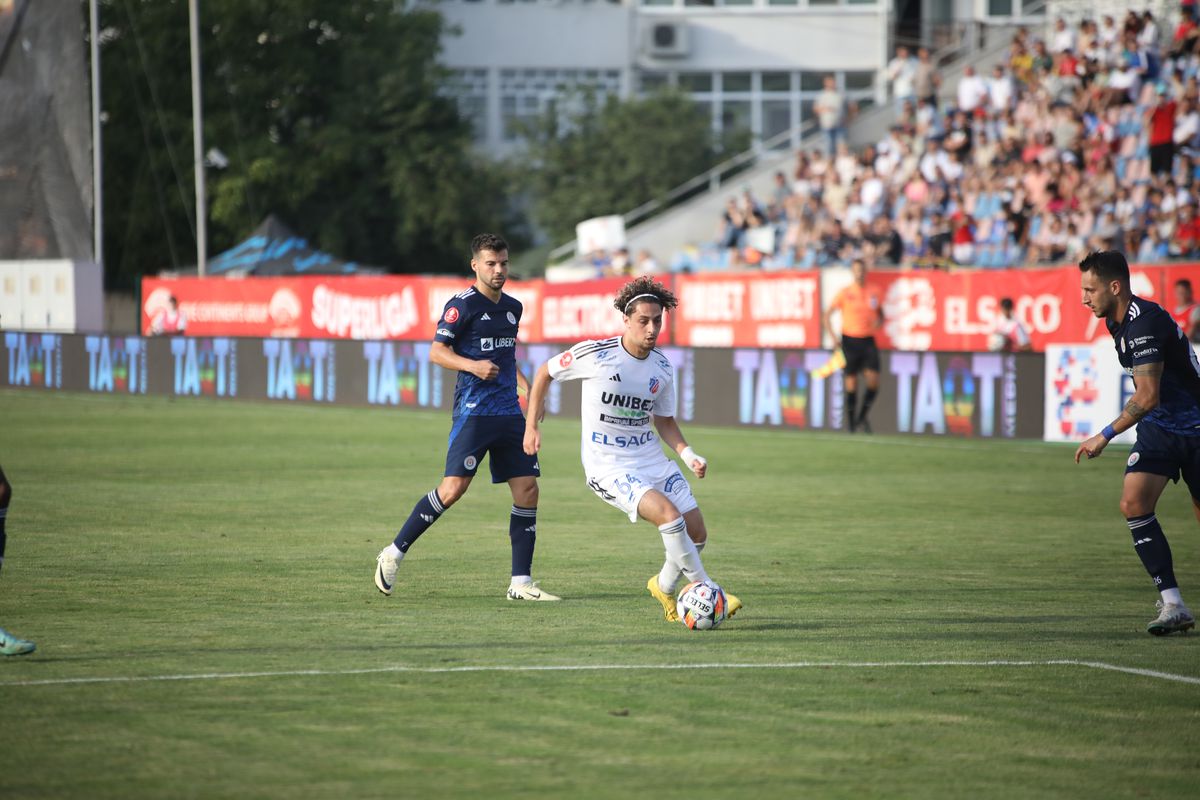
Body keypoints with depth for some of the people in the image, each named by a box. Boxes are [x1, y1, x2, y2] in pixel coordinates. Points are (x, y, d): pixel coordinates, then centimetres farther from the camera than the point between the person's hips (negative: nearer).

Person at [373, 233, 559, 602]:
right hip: (473, 411, -7)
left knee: (527, 489, -1)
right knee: (453, 488, -14)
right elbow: (436, 351, -9)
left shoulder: (513, 307, 16)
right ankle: (394, 553, 1)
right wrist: (472, 365, -23)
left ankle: (521, 582, 4)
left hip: (509, 412, 7)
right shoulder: (462, 305, -6)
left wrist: (525, 384, 16)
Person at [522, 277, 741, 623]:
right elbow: (544, 373, 3)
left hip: (651, 459, 6)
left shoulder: (662, 368, 1)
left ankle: (665, 586, 31)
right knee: (669, 514, -27)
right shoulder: (593, 355, -14)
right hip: (608, 466, -6)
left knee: (697, 532, 2)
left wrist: (688, 455, -2)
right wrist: (532, 427, 1)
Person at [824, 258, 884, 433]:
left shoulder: (874, 293, 6)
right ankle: (852, 424, 10)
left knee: (873, 382, -10)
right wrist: (833, 337, -10)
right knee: (851, 384, -1)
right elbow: (827, 315, 2)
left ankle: (863, 416, 12)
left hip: (868, 341, 2)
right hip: (850, 340, -2)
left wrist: (879, 322, -5)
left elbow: (880, 314, 19)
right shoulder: (845, 293, -2)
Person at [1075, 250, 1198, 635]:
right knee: (1134, 502, -14)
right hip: (1158, 427, 7)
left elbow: (1148, 396, -28)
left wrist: (1105, 436, -24)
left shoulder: (1145, 322, -24)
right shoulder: (1117, 320, 6)